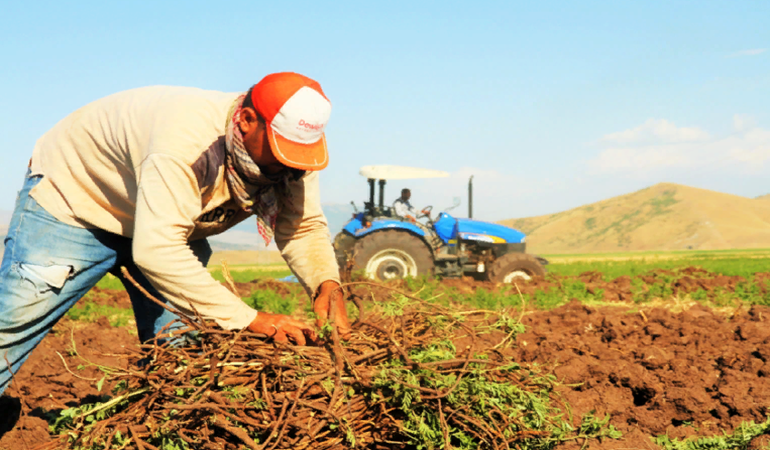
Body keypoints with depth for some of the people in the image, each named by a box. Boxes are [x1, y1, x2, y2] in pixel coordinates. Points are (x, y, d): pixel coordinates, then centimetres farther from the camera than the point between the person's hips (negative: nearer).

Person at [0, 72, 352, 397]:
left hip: (169, 224, 6)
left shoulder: (290, 146, -21)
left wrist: (327, 283, -35)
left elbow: (304, 227, -13)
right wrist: (248, 319, -51)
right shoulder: (185, 135, -44)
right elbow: (156, 250, -50)